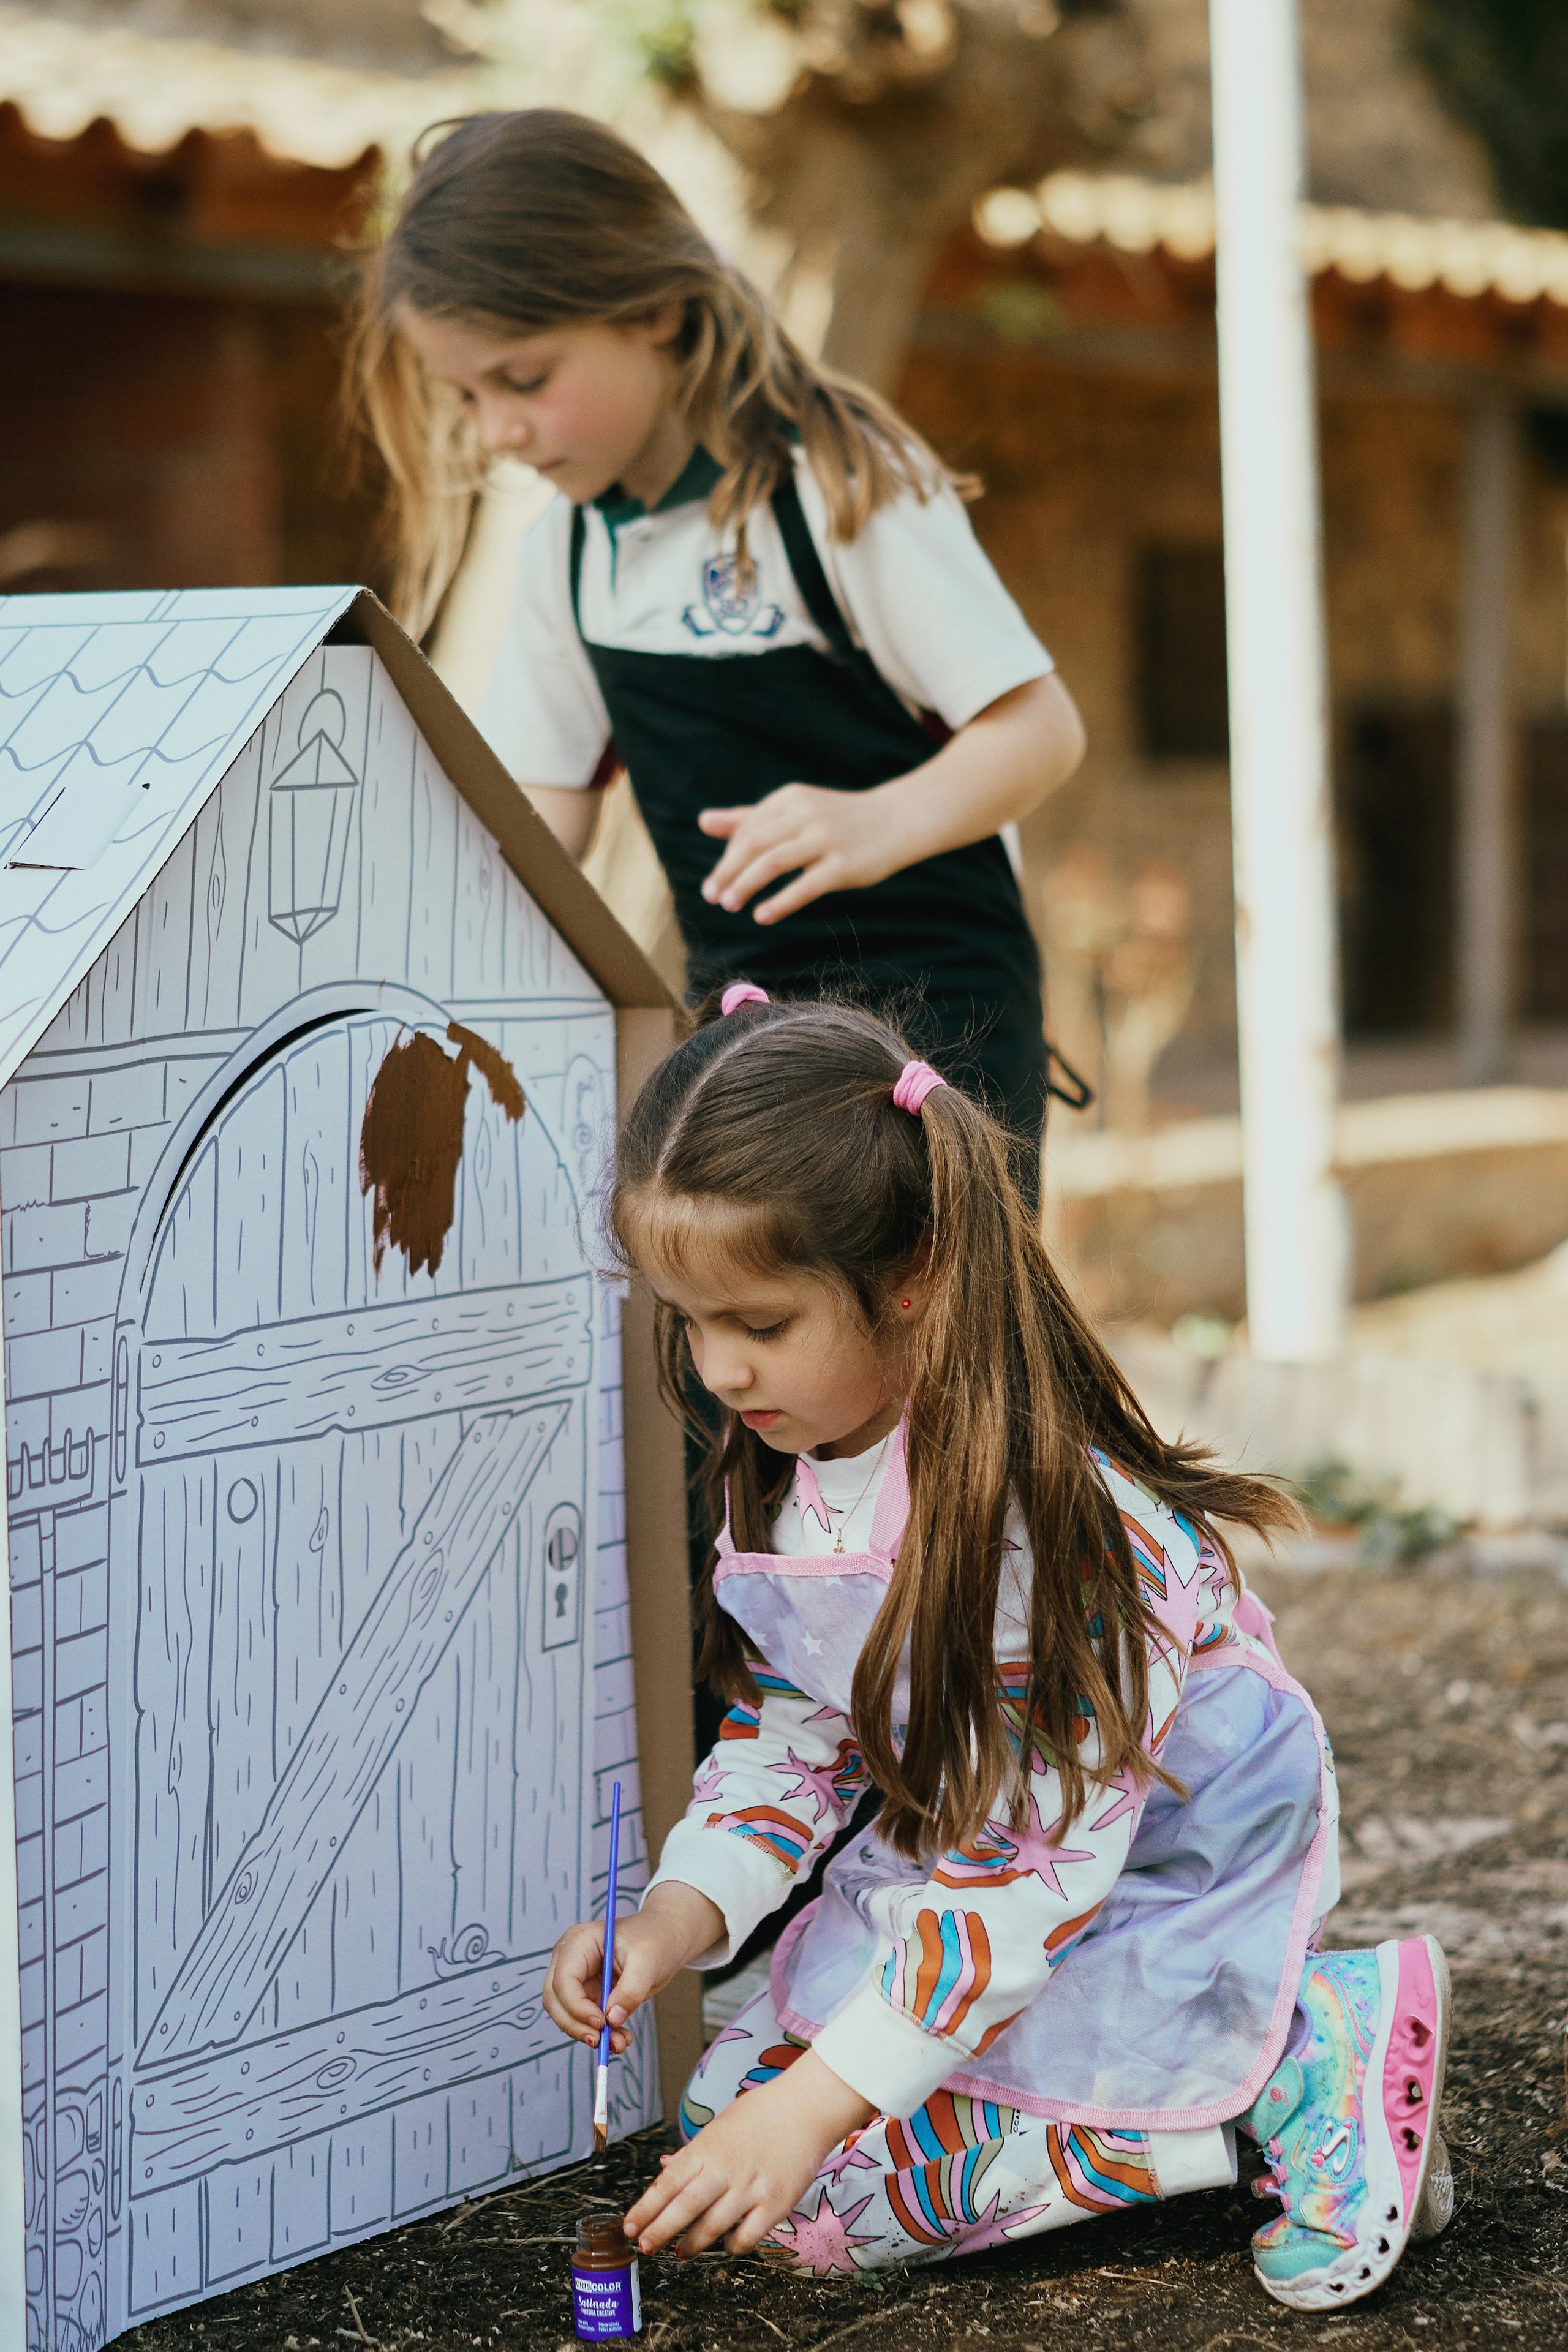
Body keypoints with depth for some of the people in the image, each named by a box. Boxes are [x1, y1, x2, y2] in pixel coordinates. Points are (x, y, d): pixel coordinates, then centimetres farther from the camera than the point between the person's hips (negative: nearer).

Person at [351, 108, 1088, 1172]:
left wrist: (882, 822, -34)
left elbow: (1041, 727, -15)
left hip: (931, 1003, -6)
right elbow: (547, 806, 12)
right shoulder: (568, 548, 8)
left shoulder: (842, 488, -13)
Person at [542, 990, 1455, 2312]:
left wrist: (820, 2099, -30)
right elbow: (787, 1740, 5)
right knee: (730, 2110, -2)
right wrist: (677, 1918, -15)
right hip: (961, 1858, 8)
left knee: (828, 2190, -16)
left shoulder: (1051, 1517, -32)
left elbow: (1032, 1865, -30)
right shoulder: (782, 1479, -7)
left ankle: (1304, 2060, -9)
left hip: (1166, 1889, -8)